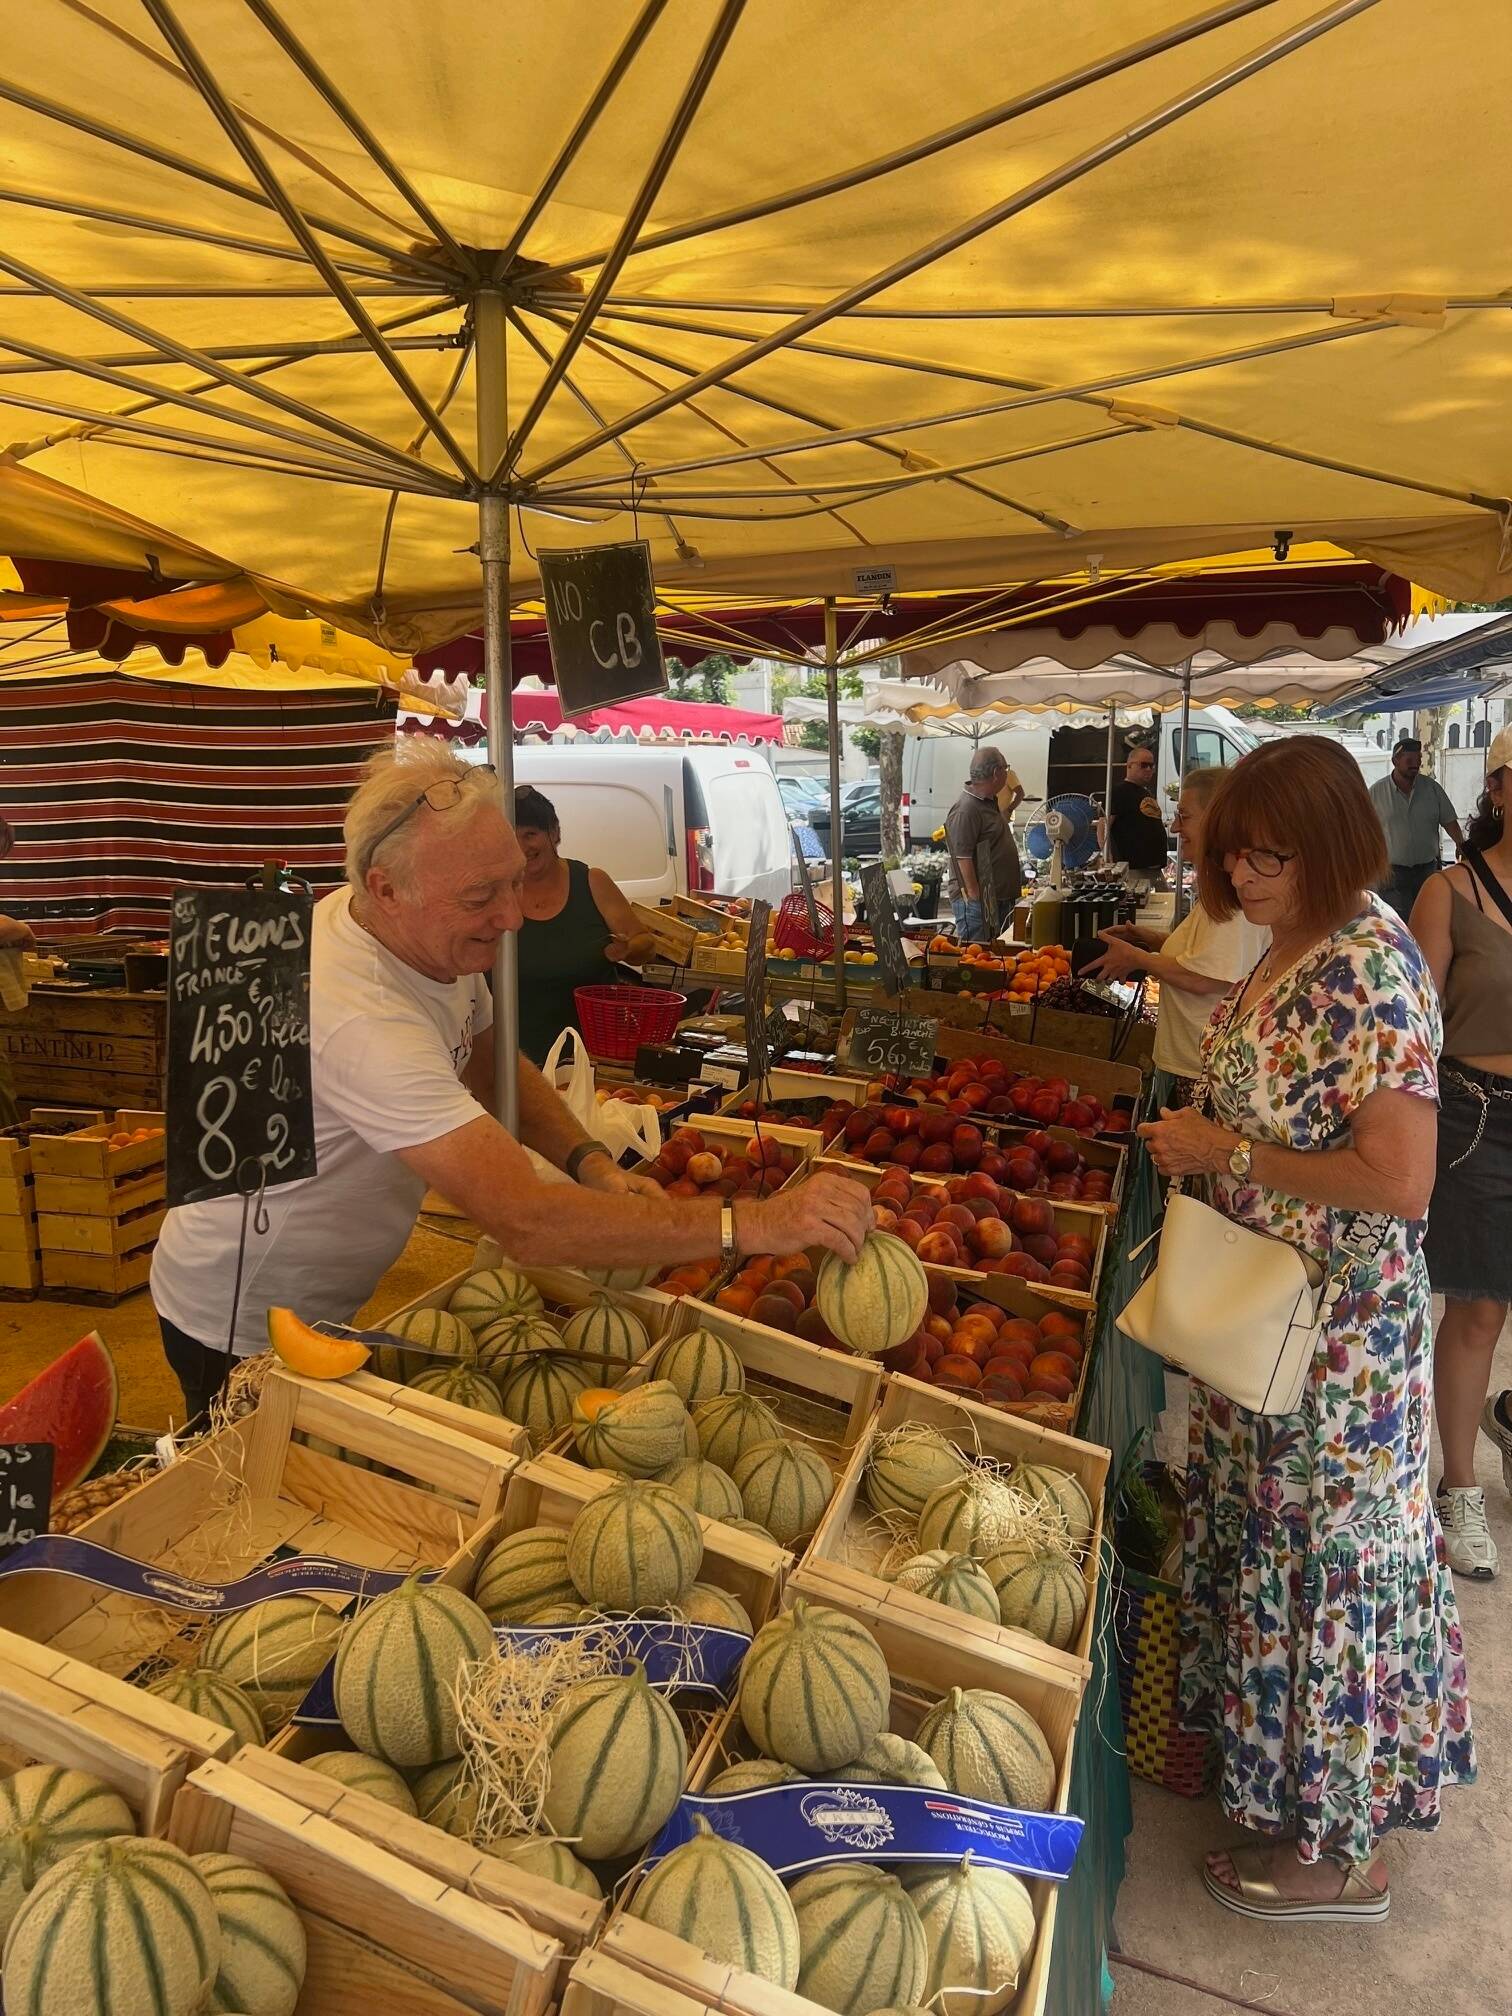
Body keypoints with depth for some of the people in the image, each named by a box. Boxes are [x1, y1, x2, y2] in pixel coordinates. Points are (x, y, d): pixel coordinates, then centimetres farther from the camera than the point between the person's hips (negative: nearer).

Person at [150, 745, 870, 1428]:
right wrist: (751, 1223, -43)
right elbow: (527, 1223, -44)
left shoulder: (437, 931, -11)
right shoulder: (360, 1019, -40)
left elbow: (487, 1063, 5)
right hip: (239, 1329, -7)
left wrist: (590, 1162, -14)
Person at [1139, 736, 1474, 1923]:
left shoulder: (1372, 966, -24)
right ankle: (1261, 1746, 46)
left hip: (1338, 1336, -9)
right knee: (1270, 1536, 23)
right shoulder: (1299, 946, 5)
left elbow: (1400, 1179, -29)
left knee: (1331, 1559, 8)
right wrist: (1201, 1142, 2)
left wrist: (1226, 1152, -22)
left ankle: (1341, 1851, 30)